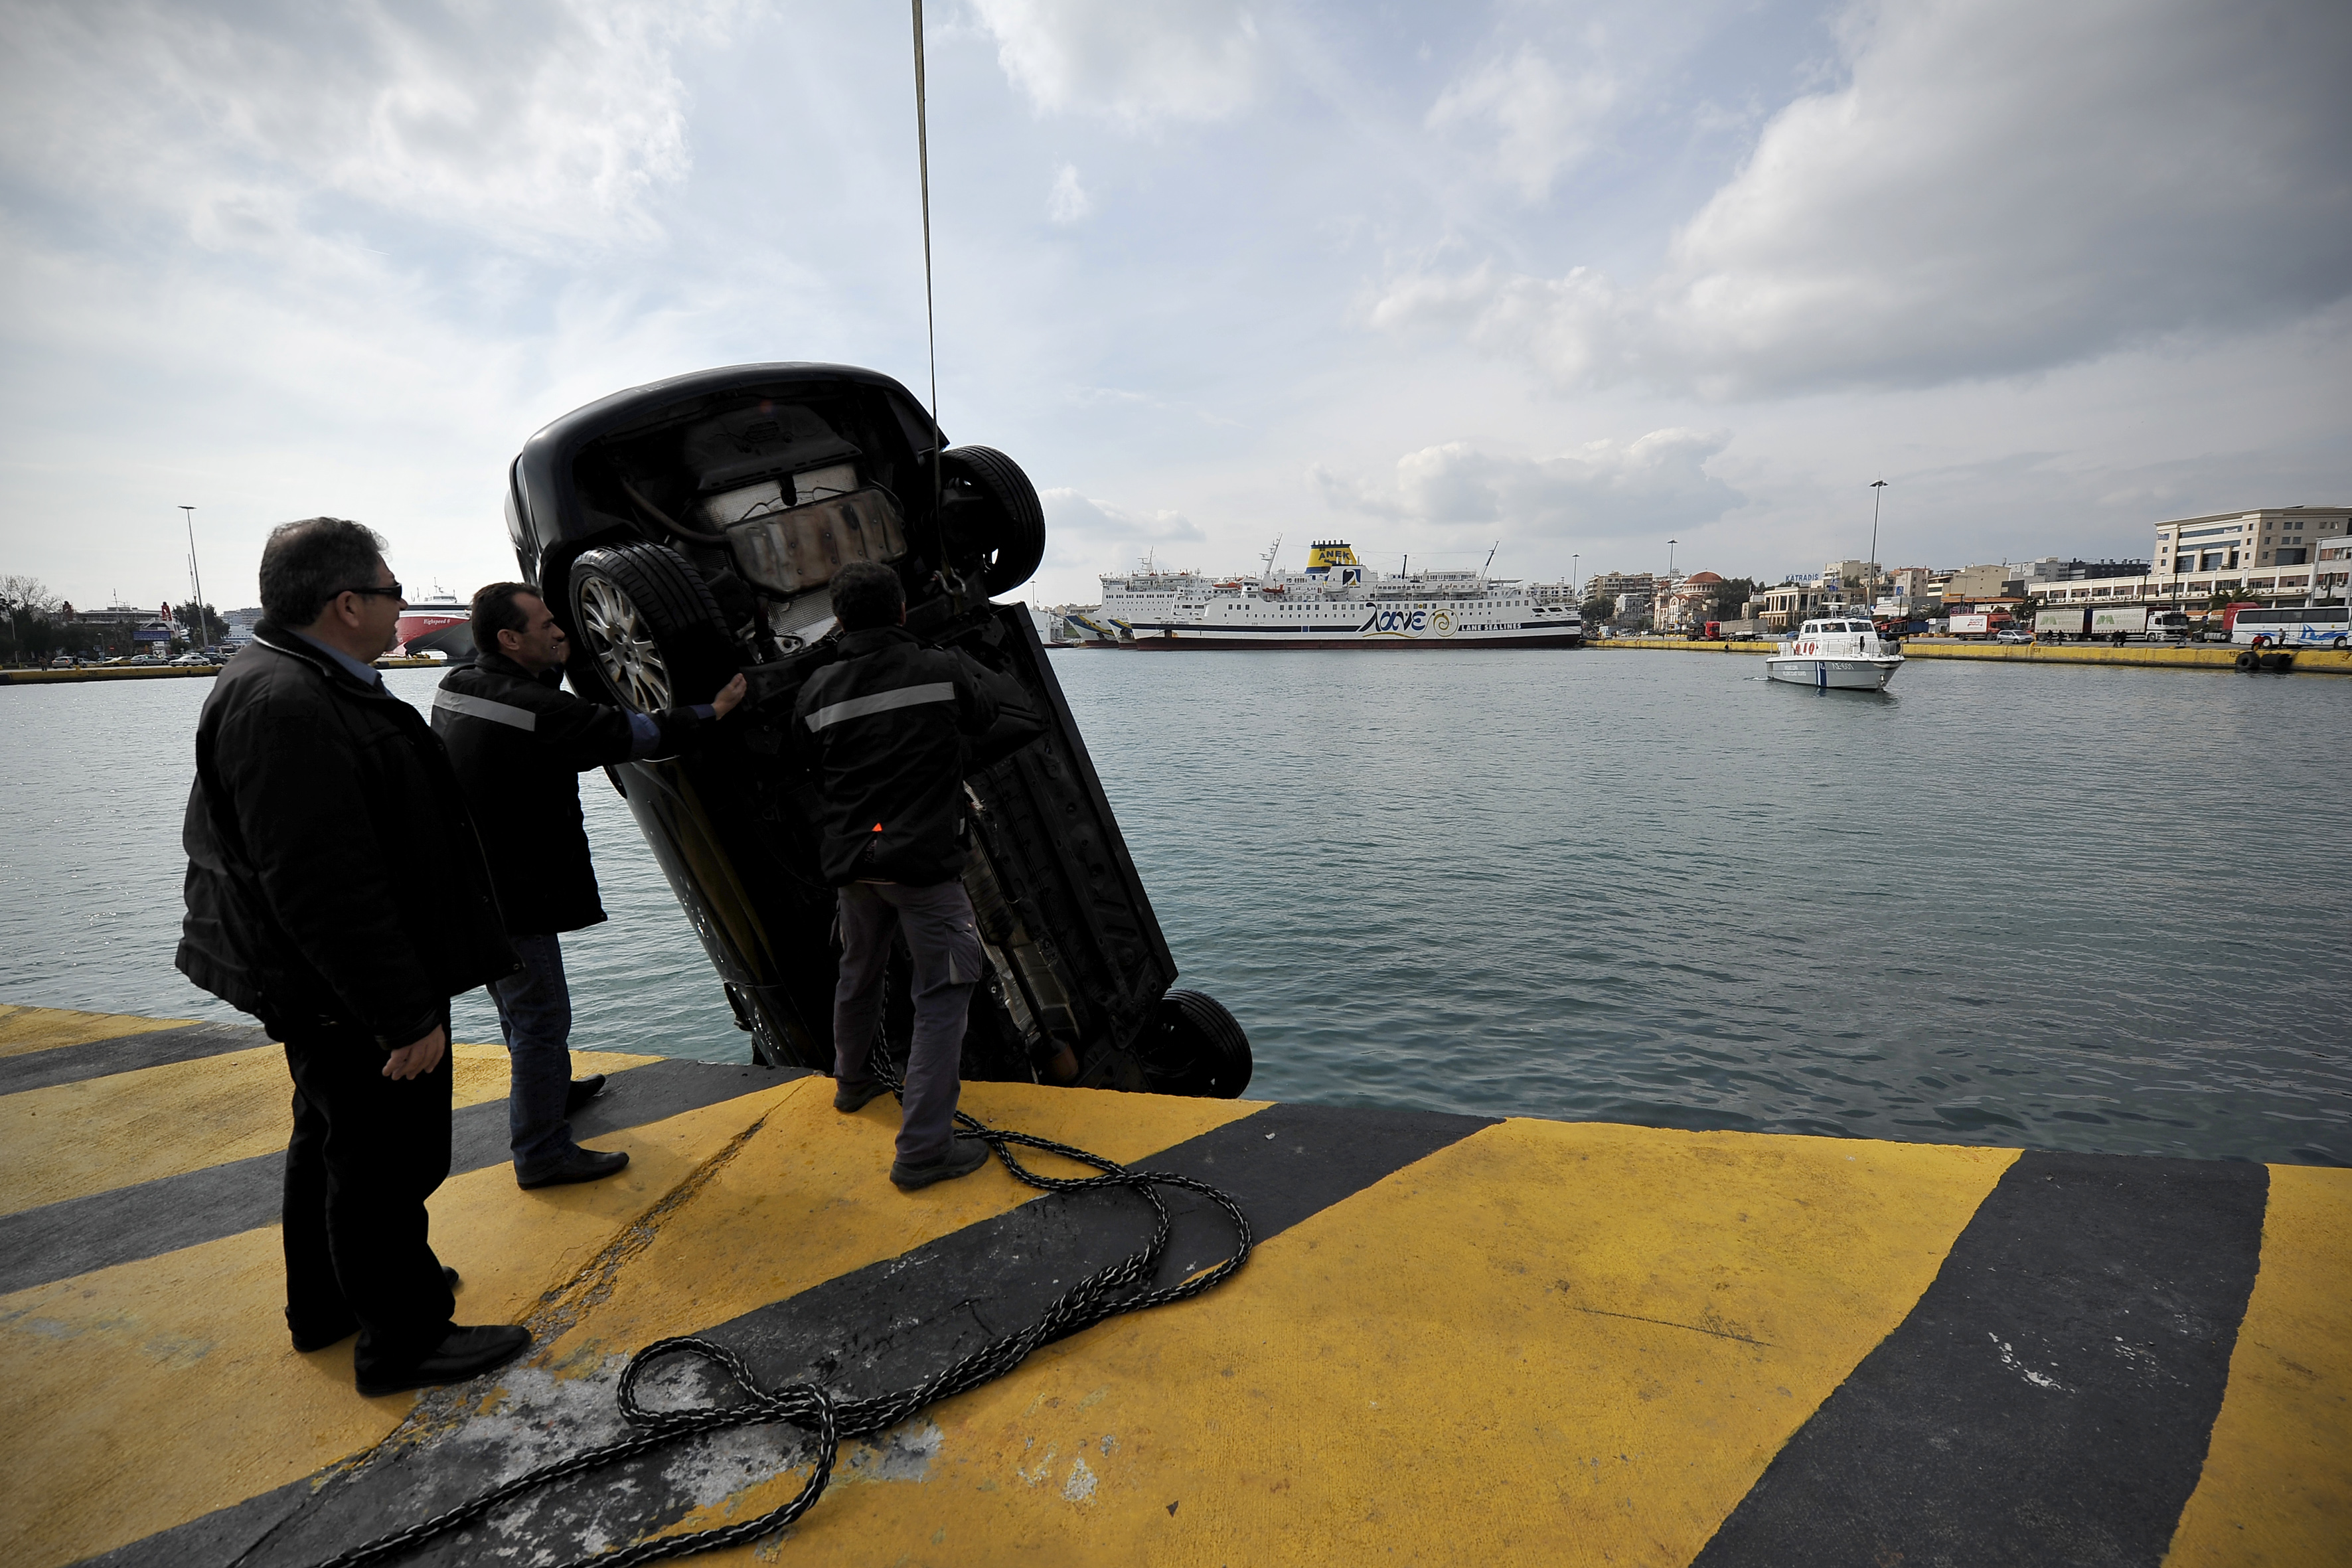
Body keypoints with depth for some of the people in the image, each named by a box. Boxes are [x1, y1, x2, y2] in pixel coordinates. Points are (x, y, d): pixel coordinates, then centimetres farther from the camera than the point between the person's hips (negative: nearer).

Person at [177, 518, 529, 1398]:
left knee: (332, 1138, 24)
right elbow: (325, 888, -30)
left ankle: (324, 1301, 43)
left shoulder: (298, 685, 10)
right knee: (387, 1161, 3)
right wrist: (407, 1014, -26)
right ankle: (403, 1340, 20)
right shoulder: (288, 707, -26)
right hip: (349, 993, -11)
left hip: (325, 986, 11)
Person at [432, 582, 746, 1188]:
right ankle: (542, 1152, 12)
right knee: (541, 1017, 1)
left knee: (520, 1005, 26)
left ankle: (550, 1089, 47)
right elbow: (633, 733, -17)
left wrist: (555, 662, 6)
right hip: (512, 897, -10)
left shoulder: (457, 686, 2)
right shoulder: (535, 711, -25)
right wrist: (714, 709, -5)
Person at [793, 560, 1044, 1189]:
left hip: (849, 861, 5)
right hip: (922, 861, -5)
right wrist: (961, 756, 2)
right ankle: (923, 1148, 1)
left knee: (859, 972, 26)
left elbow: (817, 779, 11)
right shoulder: (944, 672, -9)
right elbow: (1026, 719, -5)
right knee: (944, 992, 2)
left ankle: (853, 1081, 49)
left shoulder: (816, 692, 1)